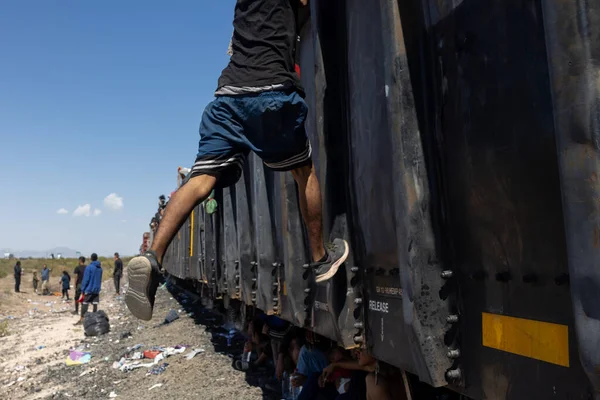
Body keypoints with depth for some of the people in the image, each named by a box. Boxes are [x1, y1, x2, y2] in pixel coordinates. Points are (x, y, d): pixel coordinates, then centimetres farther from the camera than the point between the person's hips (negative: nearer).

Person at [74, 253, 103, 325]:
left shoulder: (89, 267, -11)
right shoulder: (100, 268, 7)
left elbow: (86, 279, -12)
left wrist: (83, 289, -6)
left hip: (89, 289, -5)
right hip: (97, 289, 5)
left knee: (85, 304, -1)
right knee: (95, 304, 6)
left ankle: (82, 319, -1)